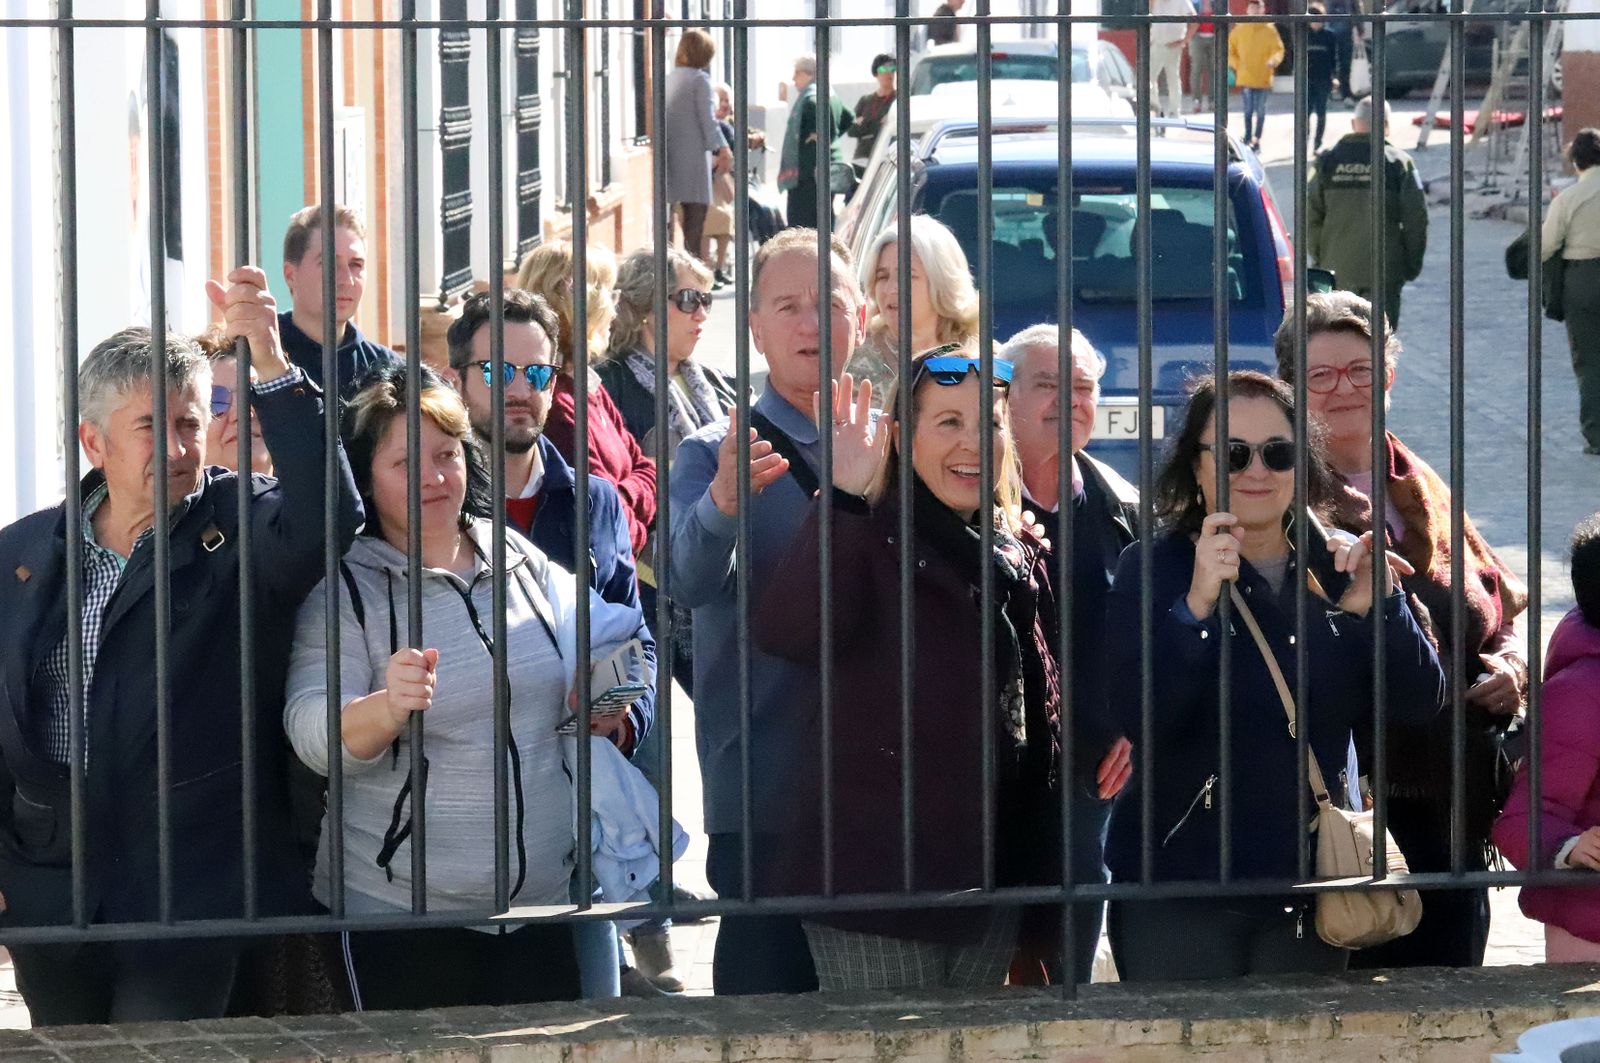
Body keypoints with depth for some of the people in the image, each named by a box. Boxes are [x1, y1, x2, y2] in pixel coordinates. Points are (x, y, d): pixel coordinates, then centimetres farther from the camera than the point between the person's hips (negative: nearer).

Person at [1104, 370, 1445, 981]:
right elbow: (1139, 720, -17)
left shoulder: (1332, 569, 7)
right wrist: (1197, 605, -30)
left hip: (1311, 887, 3)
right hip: (1182, 882, -3)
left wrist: (1379, 604, -16)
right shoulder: (1152, 569, -4)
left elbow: (1420, 702, 1)